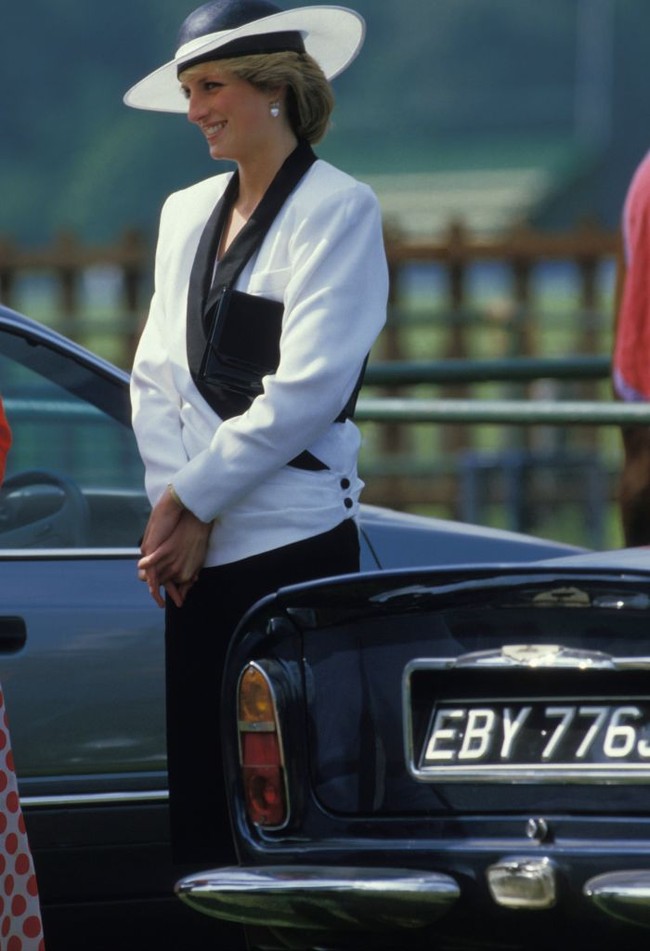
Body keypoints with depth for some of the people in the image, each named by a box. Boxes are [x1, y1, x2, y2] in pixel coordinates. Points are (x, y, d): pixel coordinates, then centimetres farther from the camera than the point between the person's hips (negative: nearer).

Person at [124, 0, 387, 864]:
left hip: (294, 543, -6)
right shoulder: (187, 213, 16)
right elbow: (155, 377, 14)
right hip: (199, 561, 6)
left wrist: (192, 497, -10)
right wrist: (173, 511, -1)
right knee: (198, 800, 5)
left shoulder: (339, 209, -4)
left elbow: (307, 388, -11)